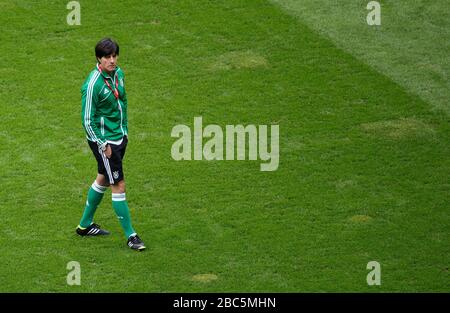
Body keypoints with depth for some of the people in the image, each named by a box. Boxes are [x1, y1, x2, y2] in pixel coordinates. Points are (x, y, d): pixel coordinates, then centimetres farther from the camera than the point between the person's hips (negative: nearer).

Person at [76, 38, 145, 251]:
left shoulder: (118, 74, 1)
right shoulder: (93, 84, -23)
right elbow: (87, 121, -18)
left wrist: (125, 131, 17)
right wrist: (103, 146, -15)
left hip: (119, 137, 9)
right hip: (102, 140, -9)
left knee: (103, 179, 20)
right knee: (119, 186, -5)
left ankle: (85, 225, 36)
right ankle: (130, 236, 3)